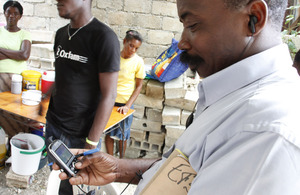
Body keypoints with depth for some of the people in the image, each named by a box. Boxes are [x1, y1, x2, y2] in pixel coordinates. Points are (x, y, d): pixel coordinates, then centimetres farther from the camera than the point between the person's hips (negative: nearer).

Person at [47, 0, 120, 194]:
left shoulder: (104, 36, -15)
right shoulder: (61, 34, 7)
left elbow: (109, 95, -16)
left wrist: (91, 143, -16)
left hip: (81, 134, -6)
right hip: (53, 125, 6)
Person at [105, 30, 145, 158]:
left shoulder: (138, 61, -8)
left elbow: (139, 86, -5)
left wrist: (128, 105, -13)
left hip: (125, 103, -2)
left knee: (122, 135, 9)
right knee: (109, 133, 8)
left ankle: (121, 161, 30)